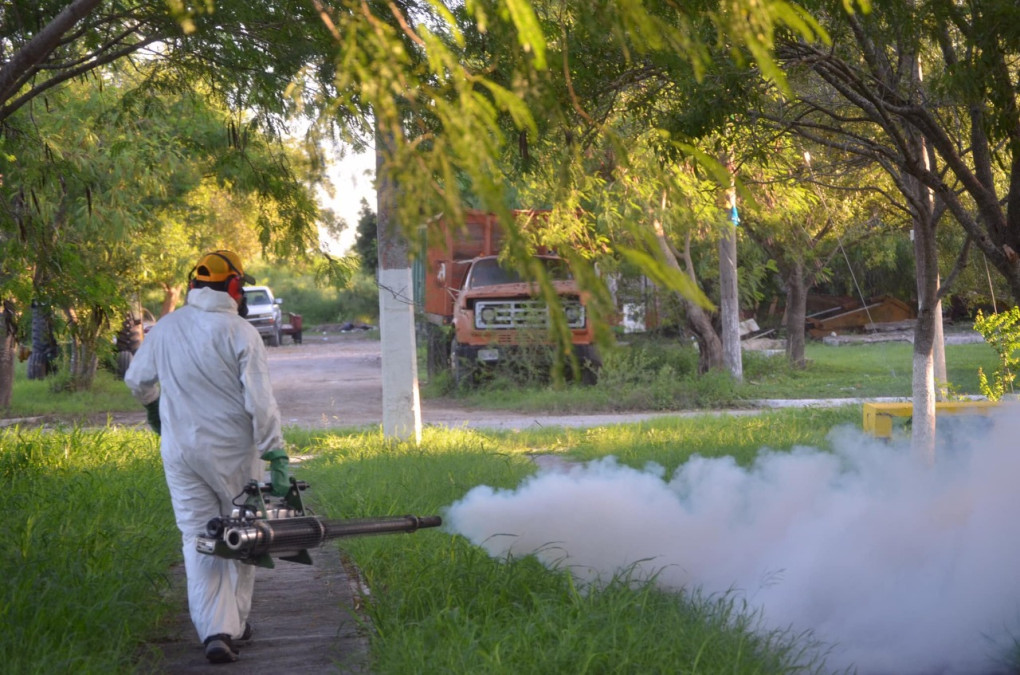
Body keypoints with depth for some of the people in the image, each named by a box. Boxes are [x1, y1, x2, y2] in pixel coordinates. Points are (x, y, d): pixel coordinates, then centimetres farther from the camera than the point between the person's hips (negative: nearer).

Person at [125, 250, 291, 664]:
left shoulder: (164, 330, 4)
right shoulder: (240, 333, -10)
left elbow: (137, 379, 20)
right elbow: (260, 401, -16)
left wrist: (152, 407, 41)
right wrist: (275, 454, -13)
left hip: (180, 453, 3)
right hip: (234, 453, -3)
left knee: (198, 540, 3)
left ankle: (214, 631, -9)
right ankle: (236, 624, 20)